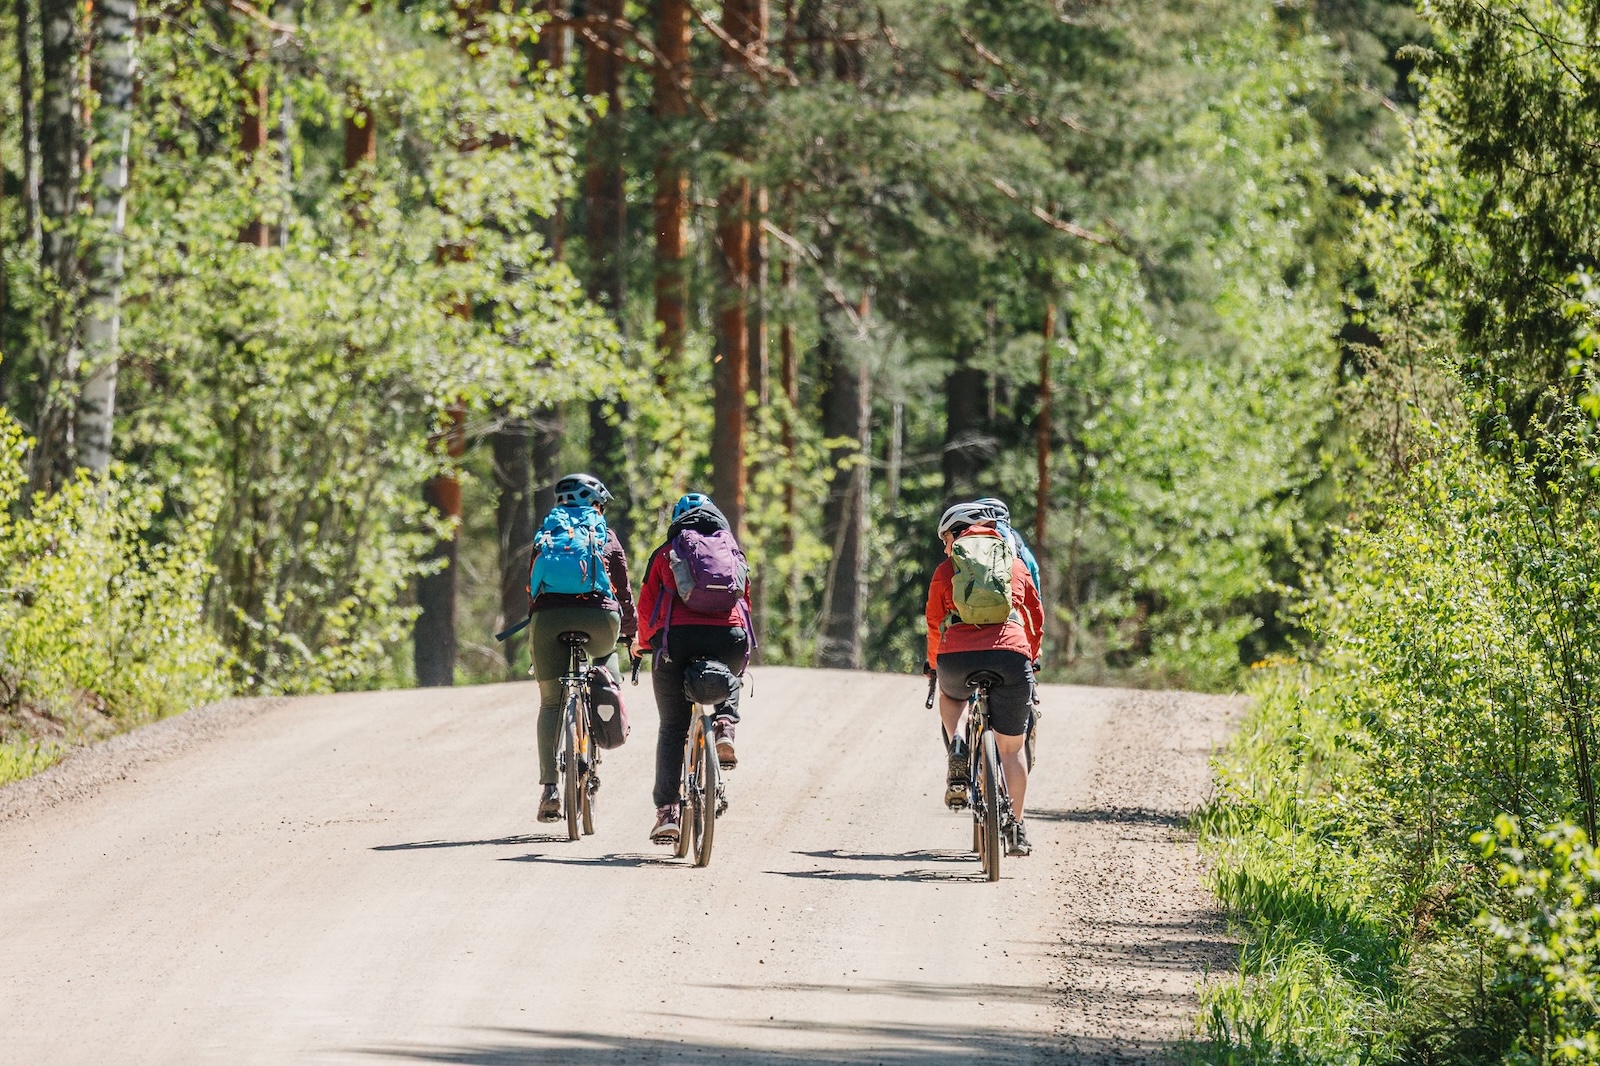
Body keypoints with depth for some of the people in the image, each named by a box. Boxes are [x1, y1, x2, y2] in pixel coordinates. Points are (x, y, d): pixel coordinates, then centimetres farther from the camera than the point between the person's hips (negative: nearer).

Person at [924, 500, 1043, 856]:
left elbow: (935, 625, 23)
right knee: (1012, 747, 15)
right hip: (1012, 659, 0)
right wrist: (1031, 657, 45)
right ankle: (1016, 829, 14)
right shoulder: (1015, 564, 21)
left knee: (951, 695, 36)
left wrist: (934, 666, 39)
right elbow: (1037, 618, 29)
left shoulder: (946, 569, 16)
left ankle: (957, 753, 9)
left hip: (957, 659, 0)